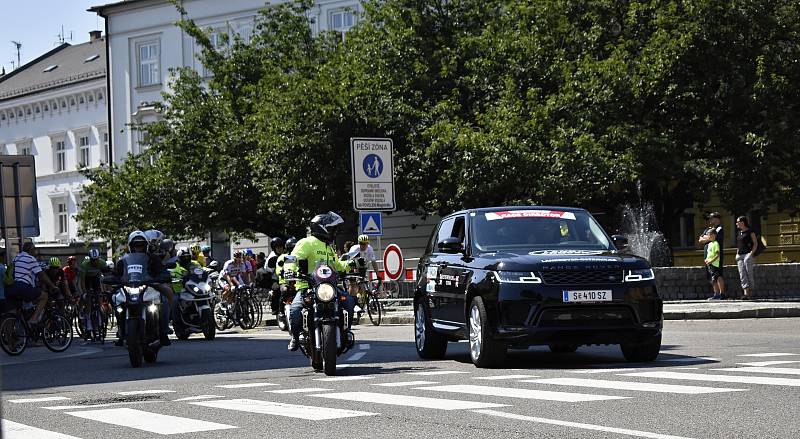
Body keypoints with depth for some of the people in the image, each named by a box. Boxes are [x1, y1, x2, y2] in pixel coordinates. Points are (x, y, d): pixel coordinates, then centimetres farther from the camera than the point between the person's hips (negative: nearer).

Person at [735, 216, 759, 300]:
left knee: (749, 273, -5)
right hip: (740, 255, 7)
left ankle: (750, 293, -2)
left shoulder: (750, 232, -2)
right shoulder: (739, 233, 18)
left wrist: (751, 253, -14)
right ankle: (746, 293, -8)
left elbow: (755, 243, -4)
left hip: (748, 254, -7)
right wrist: (737, 254, 13)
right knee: (742, 275, -3)